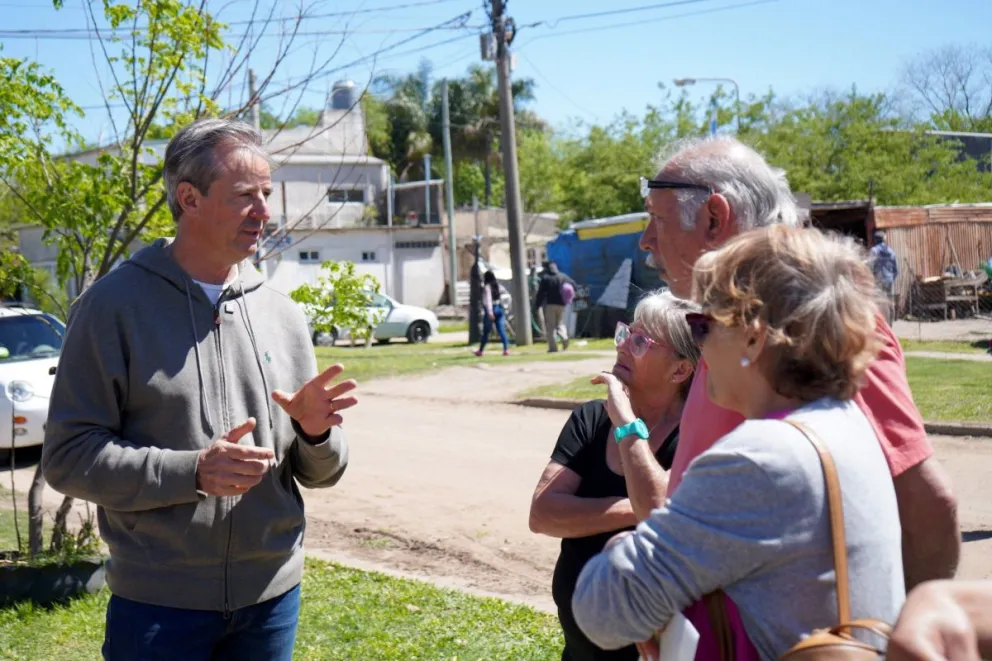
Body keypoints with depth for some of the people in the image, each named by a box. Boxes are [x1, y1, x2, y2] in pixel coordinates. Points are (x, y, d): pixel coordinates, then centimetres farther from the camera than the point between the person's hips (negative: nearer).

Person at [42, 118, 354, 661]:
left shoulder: (281, 314, 6)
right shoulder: (115, 304, -6)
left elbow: (319, 474, 10)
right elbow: (69, 456, -11)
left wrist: (316, 433, -12)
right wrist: (193, 471, -21)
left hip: (272, 596, 4)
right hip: (157, 604, -4)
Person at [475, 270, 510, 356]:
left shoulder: (487, 287, -9)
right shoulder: (498, 286, 10)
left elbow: (488, 299, -18)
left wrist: (490, 312, -24)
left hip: (491, 309, -5)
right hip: (500, 308, 5)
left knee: (486, 331, 6)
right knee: (501, 330, -1)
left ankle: (481, 350, 18)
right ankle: (506, 349, -14)